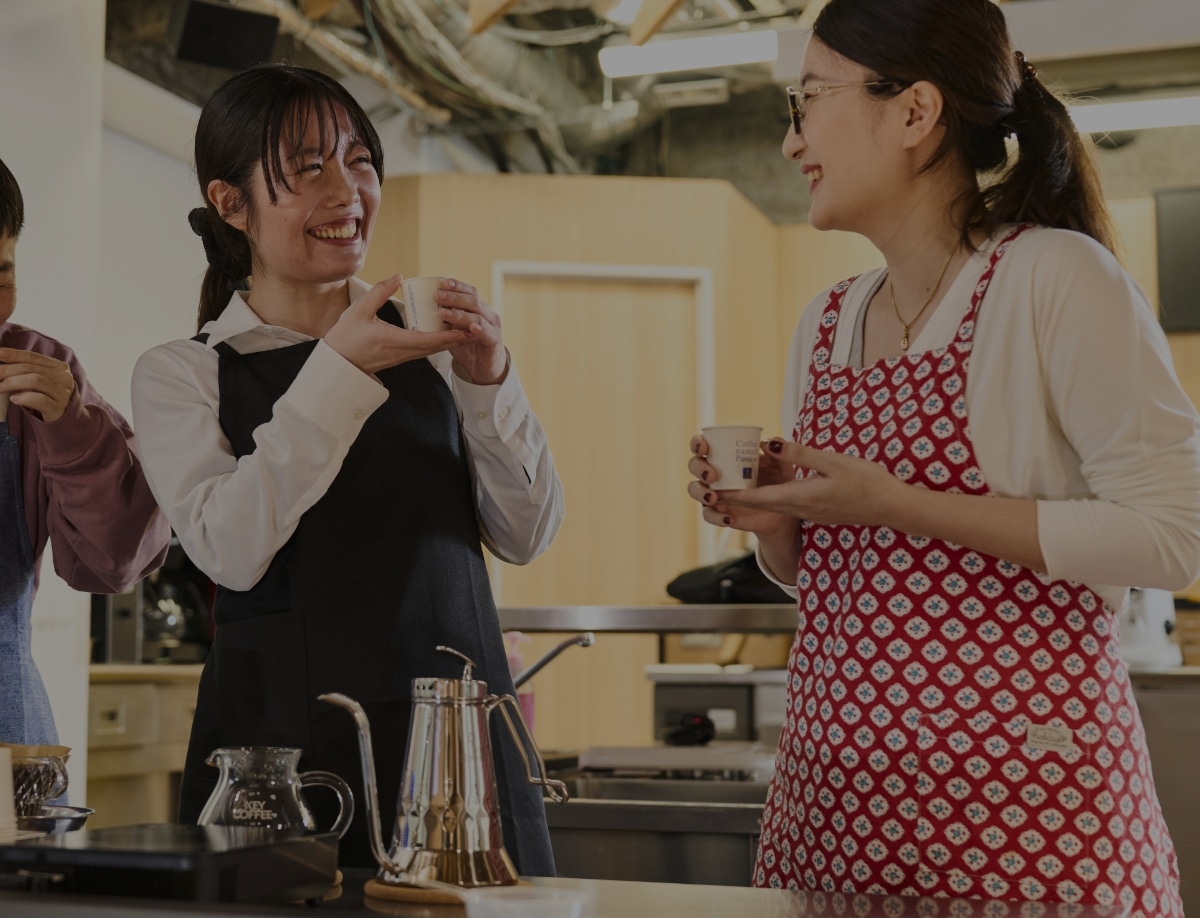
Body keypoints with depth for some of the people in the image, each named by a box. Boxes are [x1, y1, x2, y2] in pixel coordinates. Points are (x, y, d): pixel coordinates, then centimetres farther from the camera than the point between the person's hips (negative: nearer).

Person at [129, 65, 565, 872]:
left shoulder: (427, 339, 8)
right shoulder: (182, 374, 3)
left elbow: (528, 535, 4)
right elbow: (231, 550, -14)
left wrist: (487, 381, -10)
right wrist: (339, 368, -17)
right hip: (287, 743, -2)